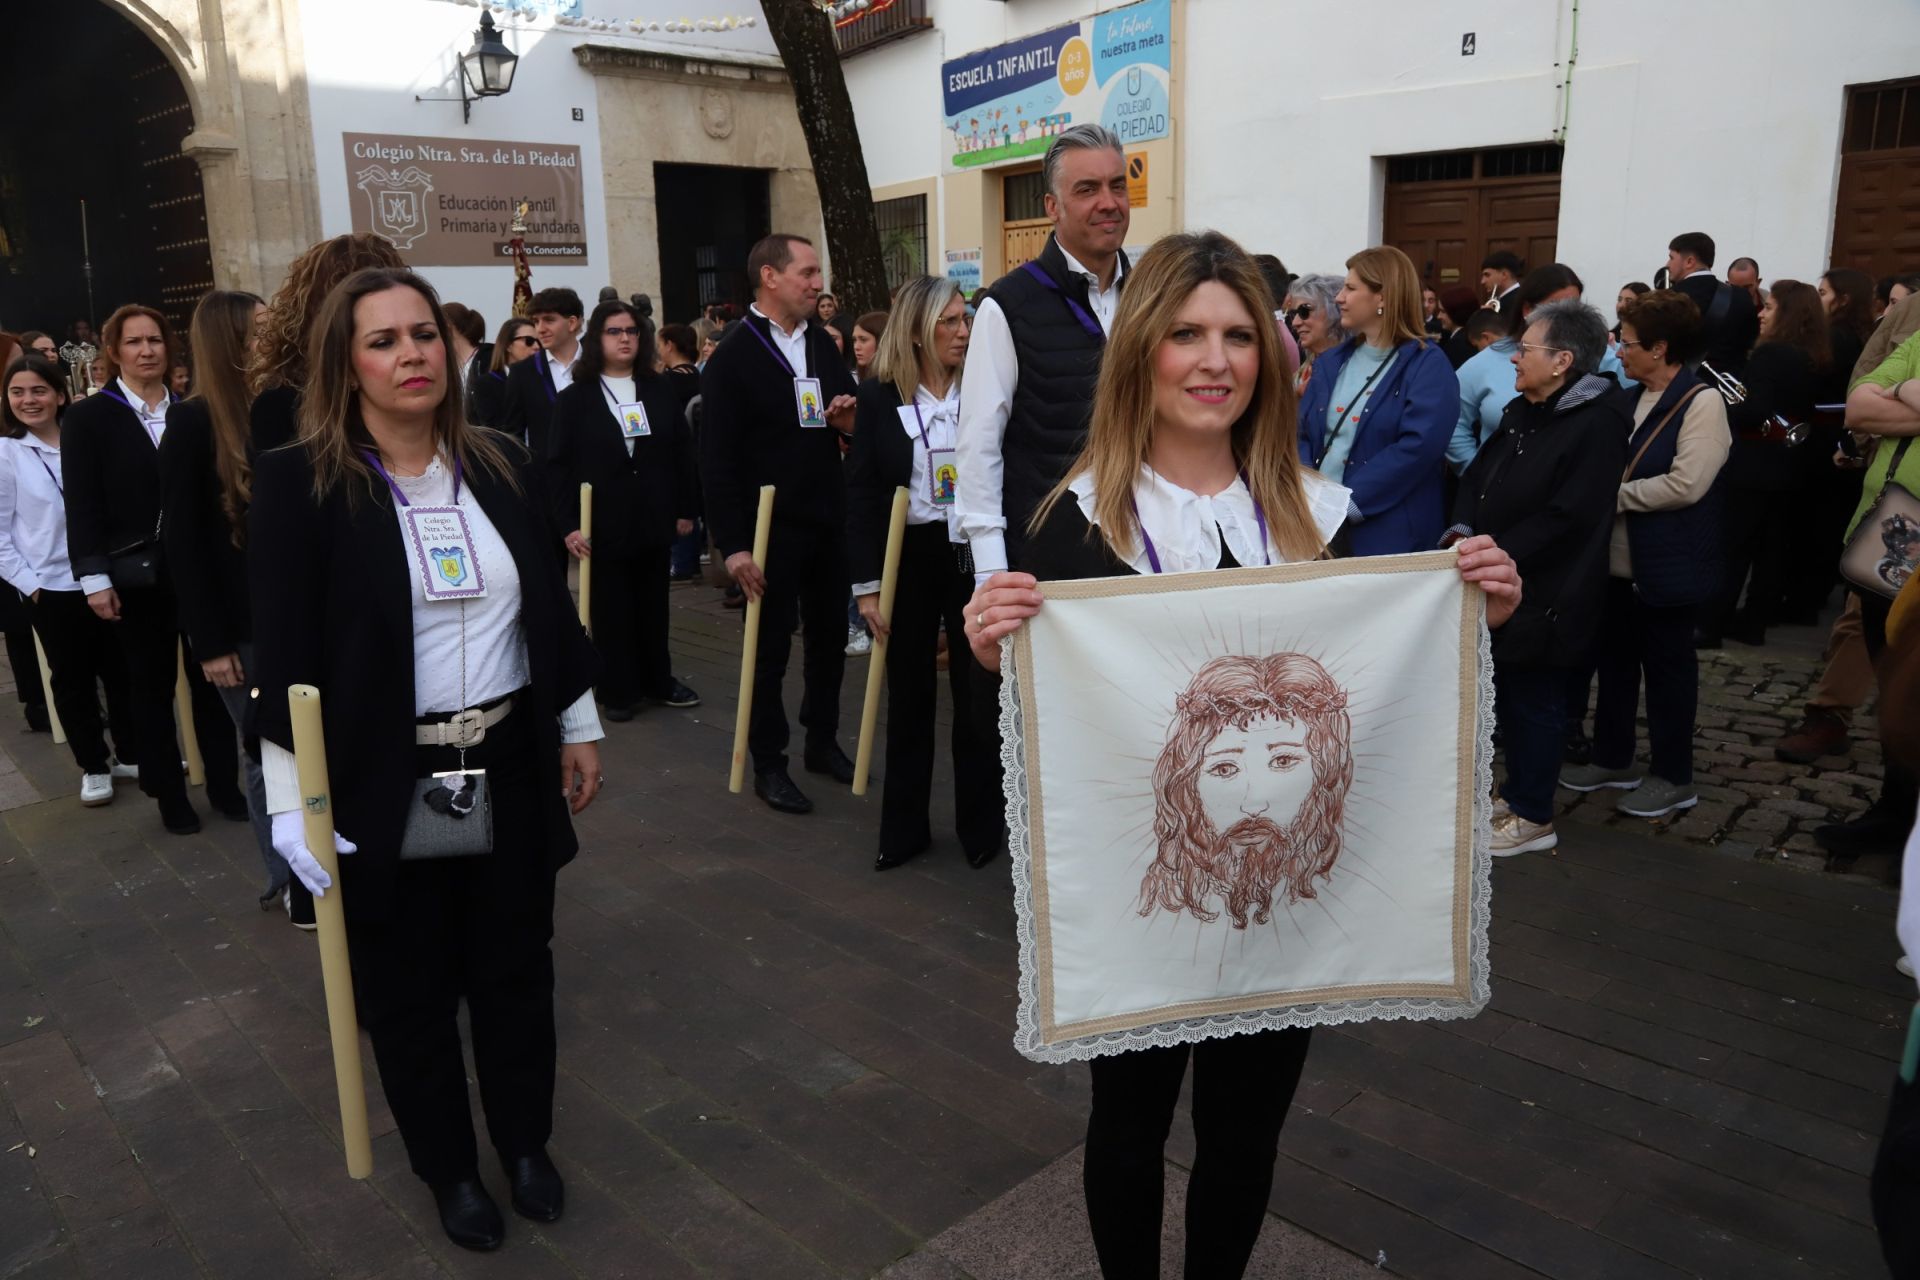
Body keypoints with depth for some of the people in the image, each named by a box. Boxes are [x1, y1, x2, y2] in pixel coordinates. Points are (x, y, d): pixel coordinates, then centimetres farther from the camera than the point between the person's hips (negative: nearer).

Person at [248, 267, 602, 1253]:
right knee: (411, 992, 13)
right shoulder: (299, 480, -10)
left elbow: (549, 604, 10)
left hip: (509, 767, 4)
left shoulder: (499, 461, 3)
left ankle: (526, 1143, 39)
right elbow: (283, 653, -11)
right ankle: (449, 1168, 36)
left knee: (516, 970, 16)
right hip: (387, 786, -3)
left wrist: (579, 726, 11)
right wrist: (295, 803, -13)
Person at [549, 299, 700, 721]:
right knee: (611, 611, 6)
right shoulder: (575, 398, -3)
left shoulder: (662, 389, 6)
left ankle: (658, 681, 26)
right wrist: (568, 524, -13)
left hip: (653, 519, 3)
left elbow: (682, 453, 7)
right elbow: (558, 466, -6)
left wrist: (686, 509, 4)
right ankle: (618, 691, 16)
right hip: (604, 524, -3)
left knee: (653, 606, 14)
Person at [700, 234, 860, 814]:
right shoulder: (733, 358, -9)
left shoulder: (823, 344, 9)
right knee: (771, 648, 4)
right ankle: (768, 763, 17)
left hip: (828, 521, 6)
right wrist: (733, 544, -17)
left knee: (830, 636, 14)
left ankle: (823, 740, 31)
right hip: (771, 527, -6)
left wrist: (850, 419, -6)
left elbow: (850, 416, 20)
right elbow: (718, 461, -12)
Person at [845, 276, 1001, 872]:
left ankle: (981, 825, 21)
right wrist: (865, 584, -6)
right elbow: (861, 493, -2)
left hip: (972, 555, 0)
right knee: (909, 695, 10)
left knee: (976, 693, 7)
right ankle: (903, 826, 23)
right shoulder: (877, 396, -1)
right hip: (907, 556, 0)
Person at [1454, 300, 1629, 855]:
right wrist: (1463, 530, -5)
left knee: (1533, 700, 2)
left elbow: (1566, 518, -22)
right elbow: (1477, 476, 12)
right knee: (1506, 693, 16)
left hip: (1542, 597, -8)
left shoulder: (1598, 424, -16)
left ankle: (1532, 817, 15)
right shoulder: (1521, 412, 12)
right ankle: (1517, 793, 31)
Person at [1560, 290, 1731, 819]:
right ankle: (1613, 759, 28)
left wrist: (1615, 495, -14)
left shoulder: (1702, 402, -13)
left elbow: (1686, 484, -22)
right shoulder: (1630, 398, 10)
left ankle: (1673, 777, 16)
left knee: (1667, 666, 3)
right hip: (1618, 557, 7)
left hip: (1667, 562, -7)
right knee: (1615, 659, 14)